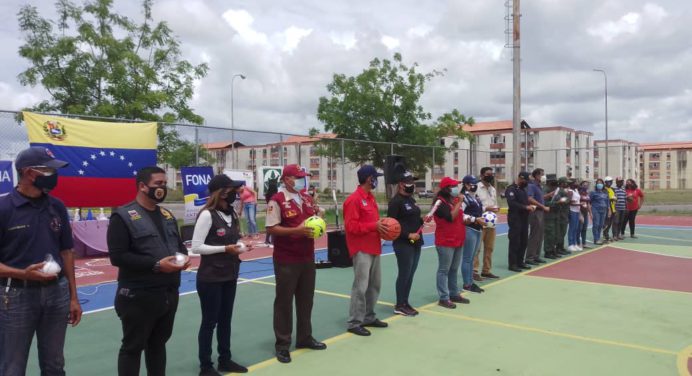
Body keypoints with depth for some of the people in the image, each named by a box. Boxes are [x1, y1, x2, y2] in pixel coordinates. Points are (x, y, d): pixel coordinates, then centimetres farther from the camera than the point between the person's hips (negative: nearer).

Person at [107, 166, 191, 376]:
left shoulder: (167, 215, 11)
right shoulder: (123, 216, -12)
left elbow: (178, 244, 21)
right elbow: (118, 256, -19)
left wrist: (184, 256, -3)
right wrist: (156, 265, -24)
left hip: (169, 294, 7)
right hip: (138, 296, -7)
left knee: (158, 343, 19)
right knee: (133, 347, 6)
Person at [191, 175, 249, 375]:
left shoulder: (232, 213, 8)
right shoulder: (207, 215, -16)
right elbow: (196, 247, -18)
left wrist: (240, 247, -5)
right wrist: (225, 249, -21)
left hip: (230, 275, 7)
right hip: (210, 278, -7)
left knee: (225, 319, 17)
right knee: (209, 322, 4)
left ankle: (225, 360, 31)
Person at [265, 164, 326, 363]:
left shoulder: (306, 198, 11)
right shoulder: (277, 200, -13)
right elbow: (271, 228, -17)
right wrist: (297, 230, -25)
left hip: (307, 257, 8)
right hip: (286, 260, -7)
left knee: (306, 299, 16)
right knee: (284, 301, 3)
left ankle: (305, 337, 31)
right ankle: (282, 344, 14)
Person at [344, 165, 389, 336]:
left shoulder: (370, 197, 15)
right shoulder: (354, 199, -14)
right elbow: (351, 226, -19)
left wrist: (381, 226, 4)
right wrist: (374, 226, -19)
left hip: (373, 248, 9)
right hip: (361, 250, -9)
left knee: (375, 284, 14)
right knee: (361, 286, -7)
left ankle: (369, 317, 26)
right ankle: (355, 323, 2)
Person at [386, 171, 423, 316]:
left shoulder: (411, 200, 15)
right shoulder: (396, 201, -12)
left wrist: (421, 221, 5)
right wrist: (408, 235, -21)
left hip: (416, 243, 9)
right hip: (403, 244, -9)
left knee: (410, 274, 12)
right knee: (404, 274, -3)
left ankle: (405, 303, 22)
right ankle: (399, 306, 8)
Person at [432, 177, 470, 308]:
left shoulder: (454, 200, 14)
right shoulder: (440, 202, -13)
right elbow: (451, 217, -24)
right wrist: (459, 202, -18)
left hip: (457, 240, 9)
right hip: (445, 241, -9)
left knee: (454, 269, 16)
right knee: (444, 270, -3)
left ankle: (454, 294, 26)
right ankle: (443, 298, 1)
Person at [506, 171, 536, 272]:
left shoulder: (523, 189, 19)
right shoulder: (511, 189, -10)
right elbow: (512, 203, -22)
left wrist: (530, 206, 6)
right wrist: (525, 207, -21)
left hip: (524, 218, 9)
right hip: (515, 219, -9)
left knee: (523, 241, 12)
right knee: (515, 242, -7)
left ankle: (520, 262, 22)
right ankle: (513, 264, -1)